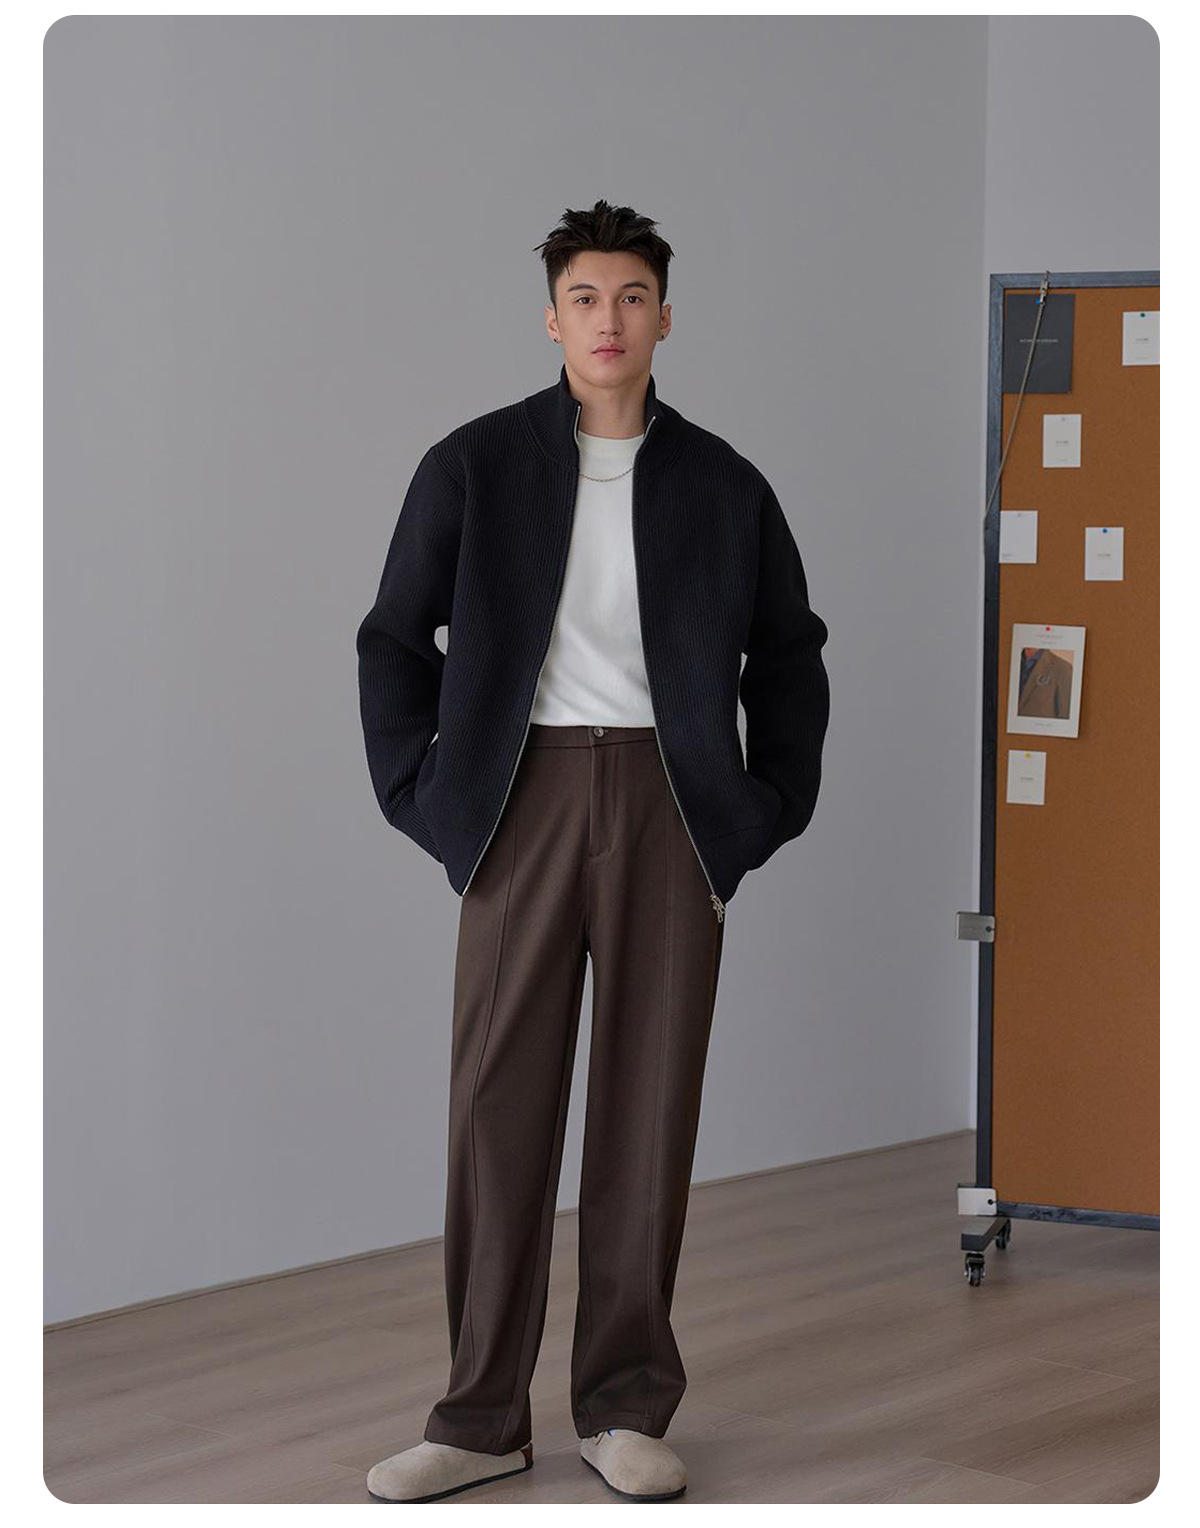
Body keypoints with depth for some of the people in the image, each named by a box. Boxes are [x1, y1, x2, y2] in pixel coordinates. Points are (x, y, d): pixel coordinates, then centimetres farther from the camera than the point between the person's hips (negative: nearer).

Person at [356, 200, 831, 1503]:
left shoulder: (721, 486, 8)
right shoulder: (471, 467, 4)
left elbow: (789, 653, 16)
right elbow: (393, 638, 9)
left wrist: (772, 810, 8)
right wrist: (420, 797, 1)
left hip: (672, 805, 1)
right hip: (527, 795, -1)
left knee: (650, 1102, 2)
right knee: (500, 1101, -2)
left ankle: (627, 1408, 11)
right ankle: (482, 1416, 5)